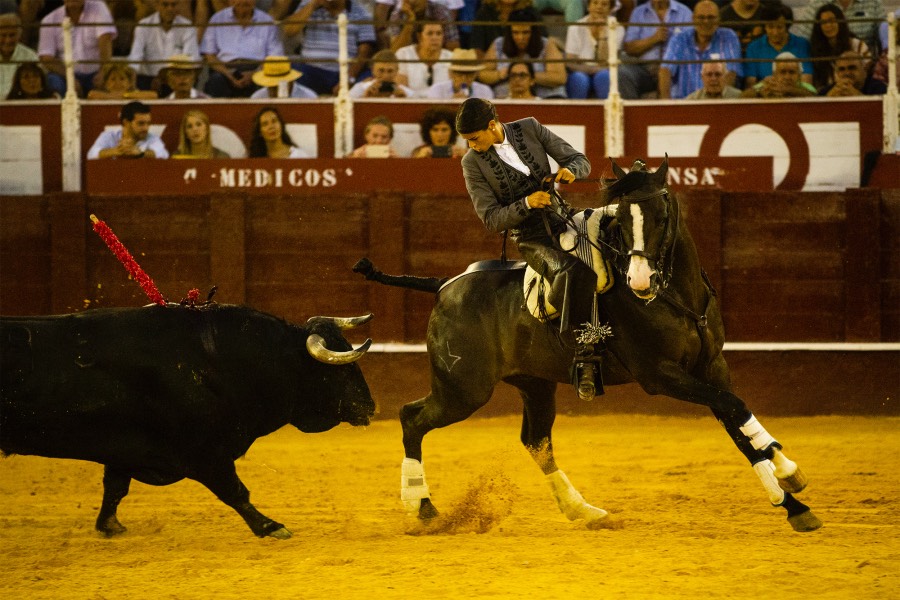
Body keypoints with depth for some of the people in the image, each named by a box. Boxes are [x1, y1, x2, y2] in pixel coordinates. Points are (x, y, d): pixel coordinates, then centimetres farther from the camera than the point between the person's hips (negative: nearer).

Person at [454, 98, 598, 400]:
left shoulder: (529, 129, 4)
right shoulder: (473, 163, -1)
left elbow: (580, 160, 9)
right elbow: (491, 219, -4)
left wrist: (570, 170, -15)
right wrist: (526, 203, -20)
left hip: (563, 220, 4)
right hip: (530, 238, -4)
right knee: (570, 270, -33)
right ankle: (581, 356, -30)